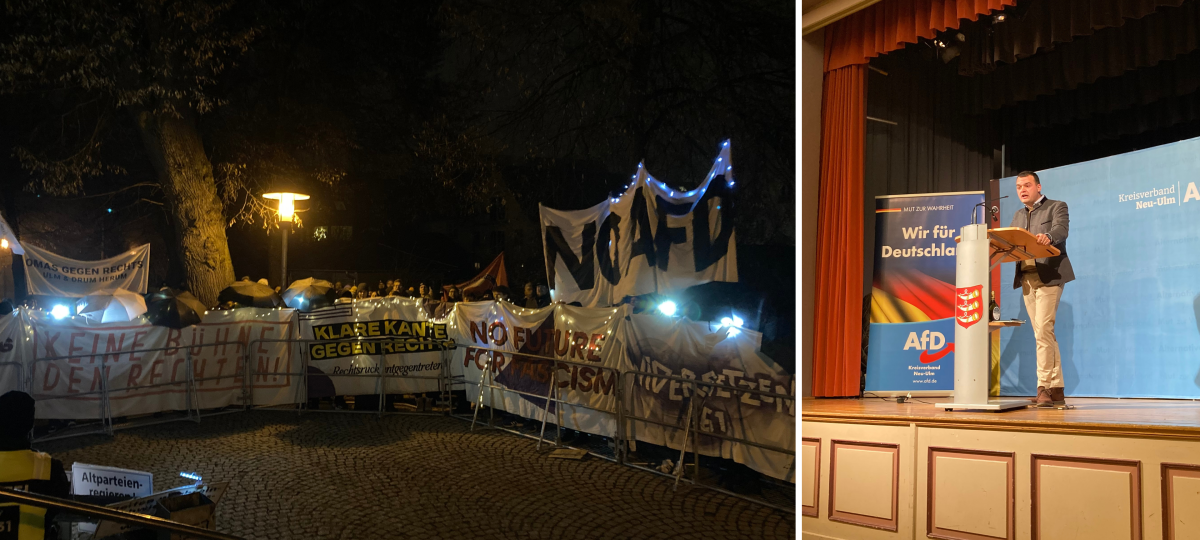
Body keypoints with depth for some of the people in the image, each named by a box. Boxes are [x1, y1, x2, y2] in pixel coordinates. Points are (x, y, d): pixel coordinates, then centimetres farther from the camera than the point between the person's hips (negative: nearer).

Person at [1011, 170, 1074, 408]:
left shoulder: (1056, 207, 2)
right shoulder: (1019, 216, 20)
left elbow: (1061, 230, -17)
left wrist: (1047, 237, -39)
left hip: (1048, 277, -6)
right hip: (1027, 280, 6)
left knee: (1043, 331, -16)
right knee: (1044, 335, 7)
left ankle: (1044, 387, -14)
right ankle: (1056, 390, 11)